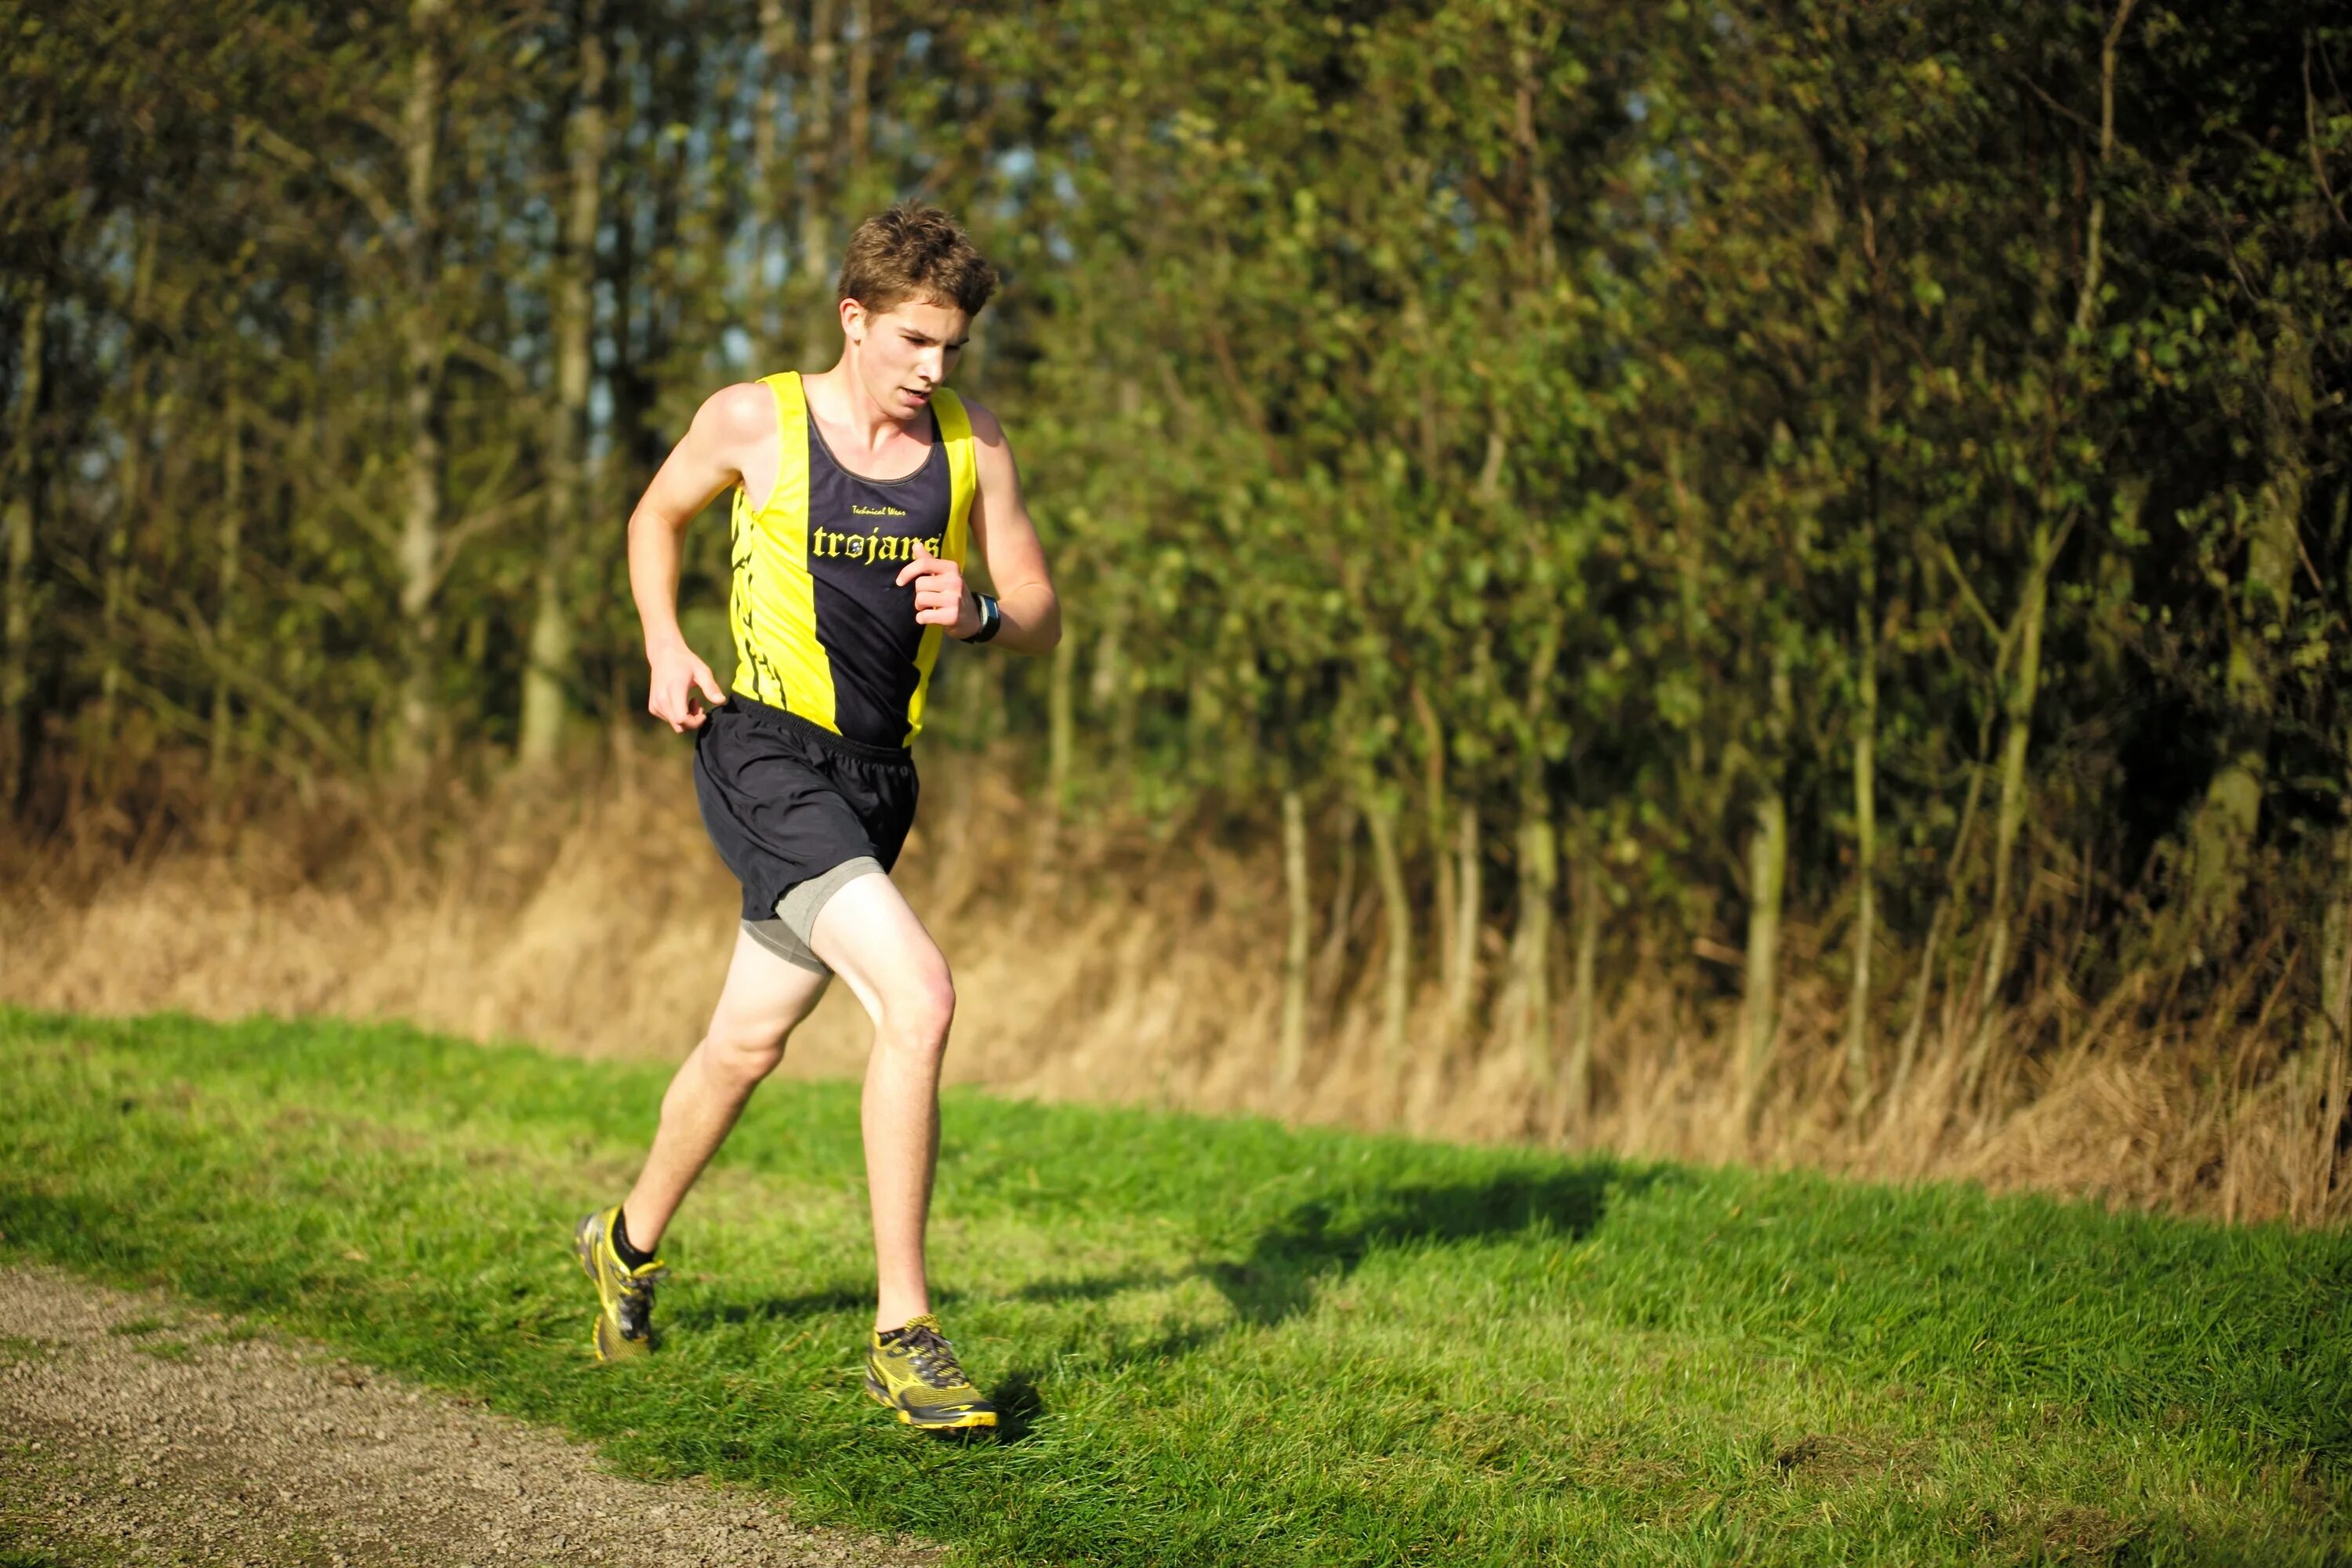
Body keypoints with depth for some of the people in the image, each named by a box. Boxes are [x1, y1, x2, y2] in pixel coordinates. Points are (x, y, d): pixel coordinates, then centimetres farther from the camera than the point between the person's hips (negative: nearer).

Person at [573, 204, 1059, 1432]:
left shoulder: (972, 446, 4)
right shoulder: (753, 421, -5)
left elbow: (1041, 621, 6)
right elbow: (657, 517, 14)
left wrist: (976, 614, -16)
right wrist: (663, 647, -1)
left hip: (876, 777, 6)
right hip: (766, 755, -5)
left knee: (748, 1043, 18)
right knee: (918, 996, -23)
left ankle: (630, 1244, 45)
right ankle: (902, 1332, -17)